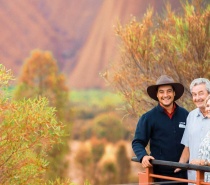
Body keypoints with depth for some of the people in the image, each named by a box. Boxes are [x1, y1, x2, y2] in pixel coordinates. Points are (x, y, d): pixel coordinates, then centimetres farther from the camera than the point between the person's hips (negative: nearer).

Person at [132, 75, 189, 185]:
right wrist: (143, 156, -19)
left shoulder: (185, 115, 7)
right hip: (160, 174, -2)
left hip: (183, 173, 3)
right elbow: (138, 142, -1)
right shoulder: (148, 117, 1)